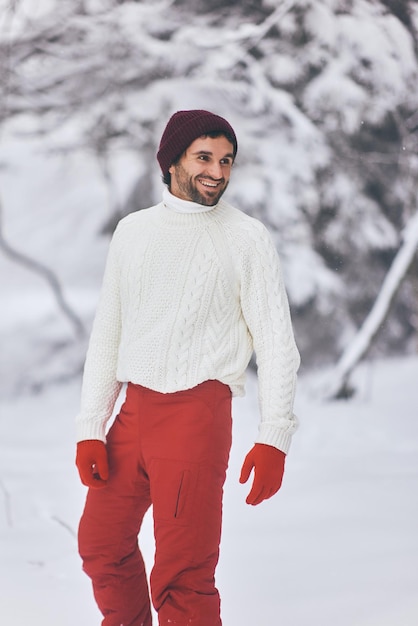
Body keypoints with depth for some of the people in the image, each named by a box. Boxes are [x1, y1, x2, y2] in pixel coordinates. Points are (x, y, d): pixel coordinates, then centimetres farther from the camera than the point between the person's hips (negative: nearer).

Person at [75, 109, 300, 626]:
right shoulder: (133, 230, 13)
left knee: (182, 573, -7)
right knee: (101, 544, 11)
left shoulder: (247, 238, 1)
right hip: (134, 409, 5)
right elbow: (107, 334, 15)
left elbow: (276, 342, -3)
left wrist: (273, 438, -13)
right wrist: (90, 429, 7)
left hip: (197, 413, -5)